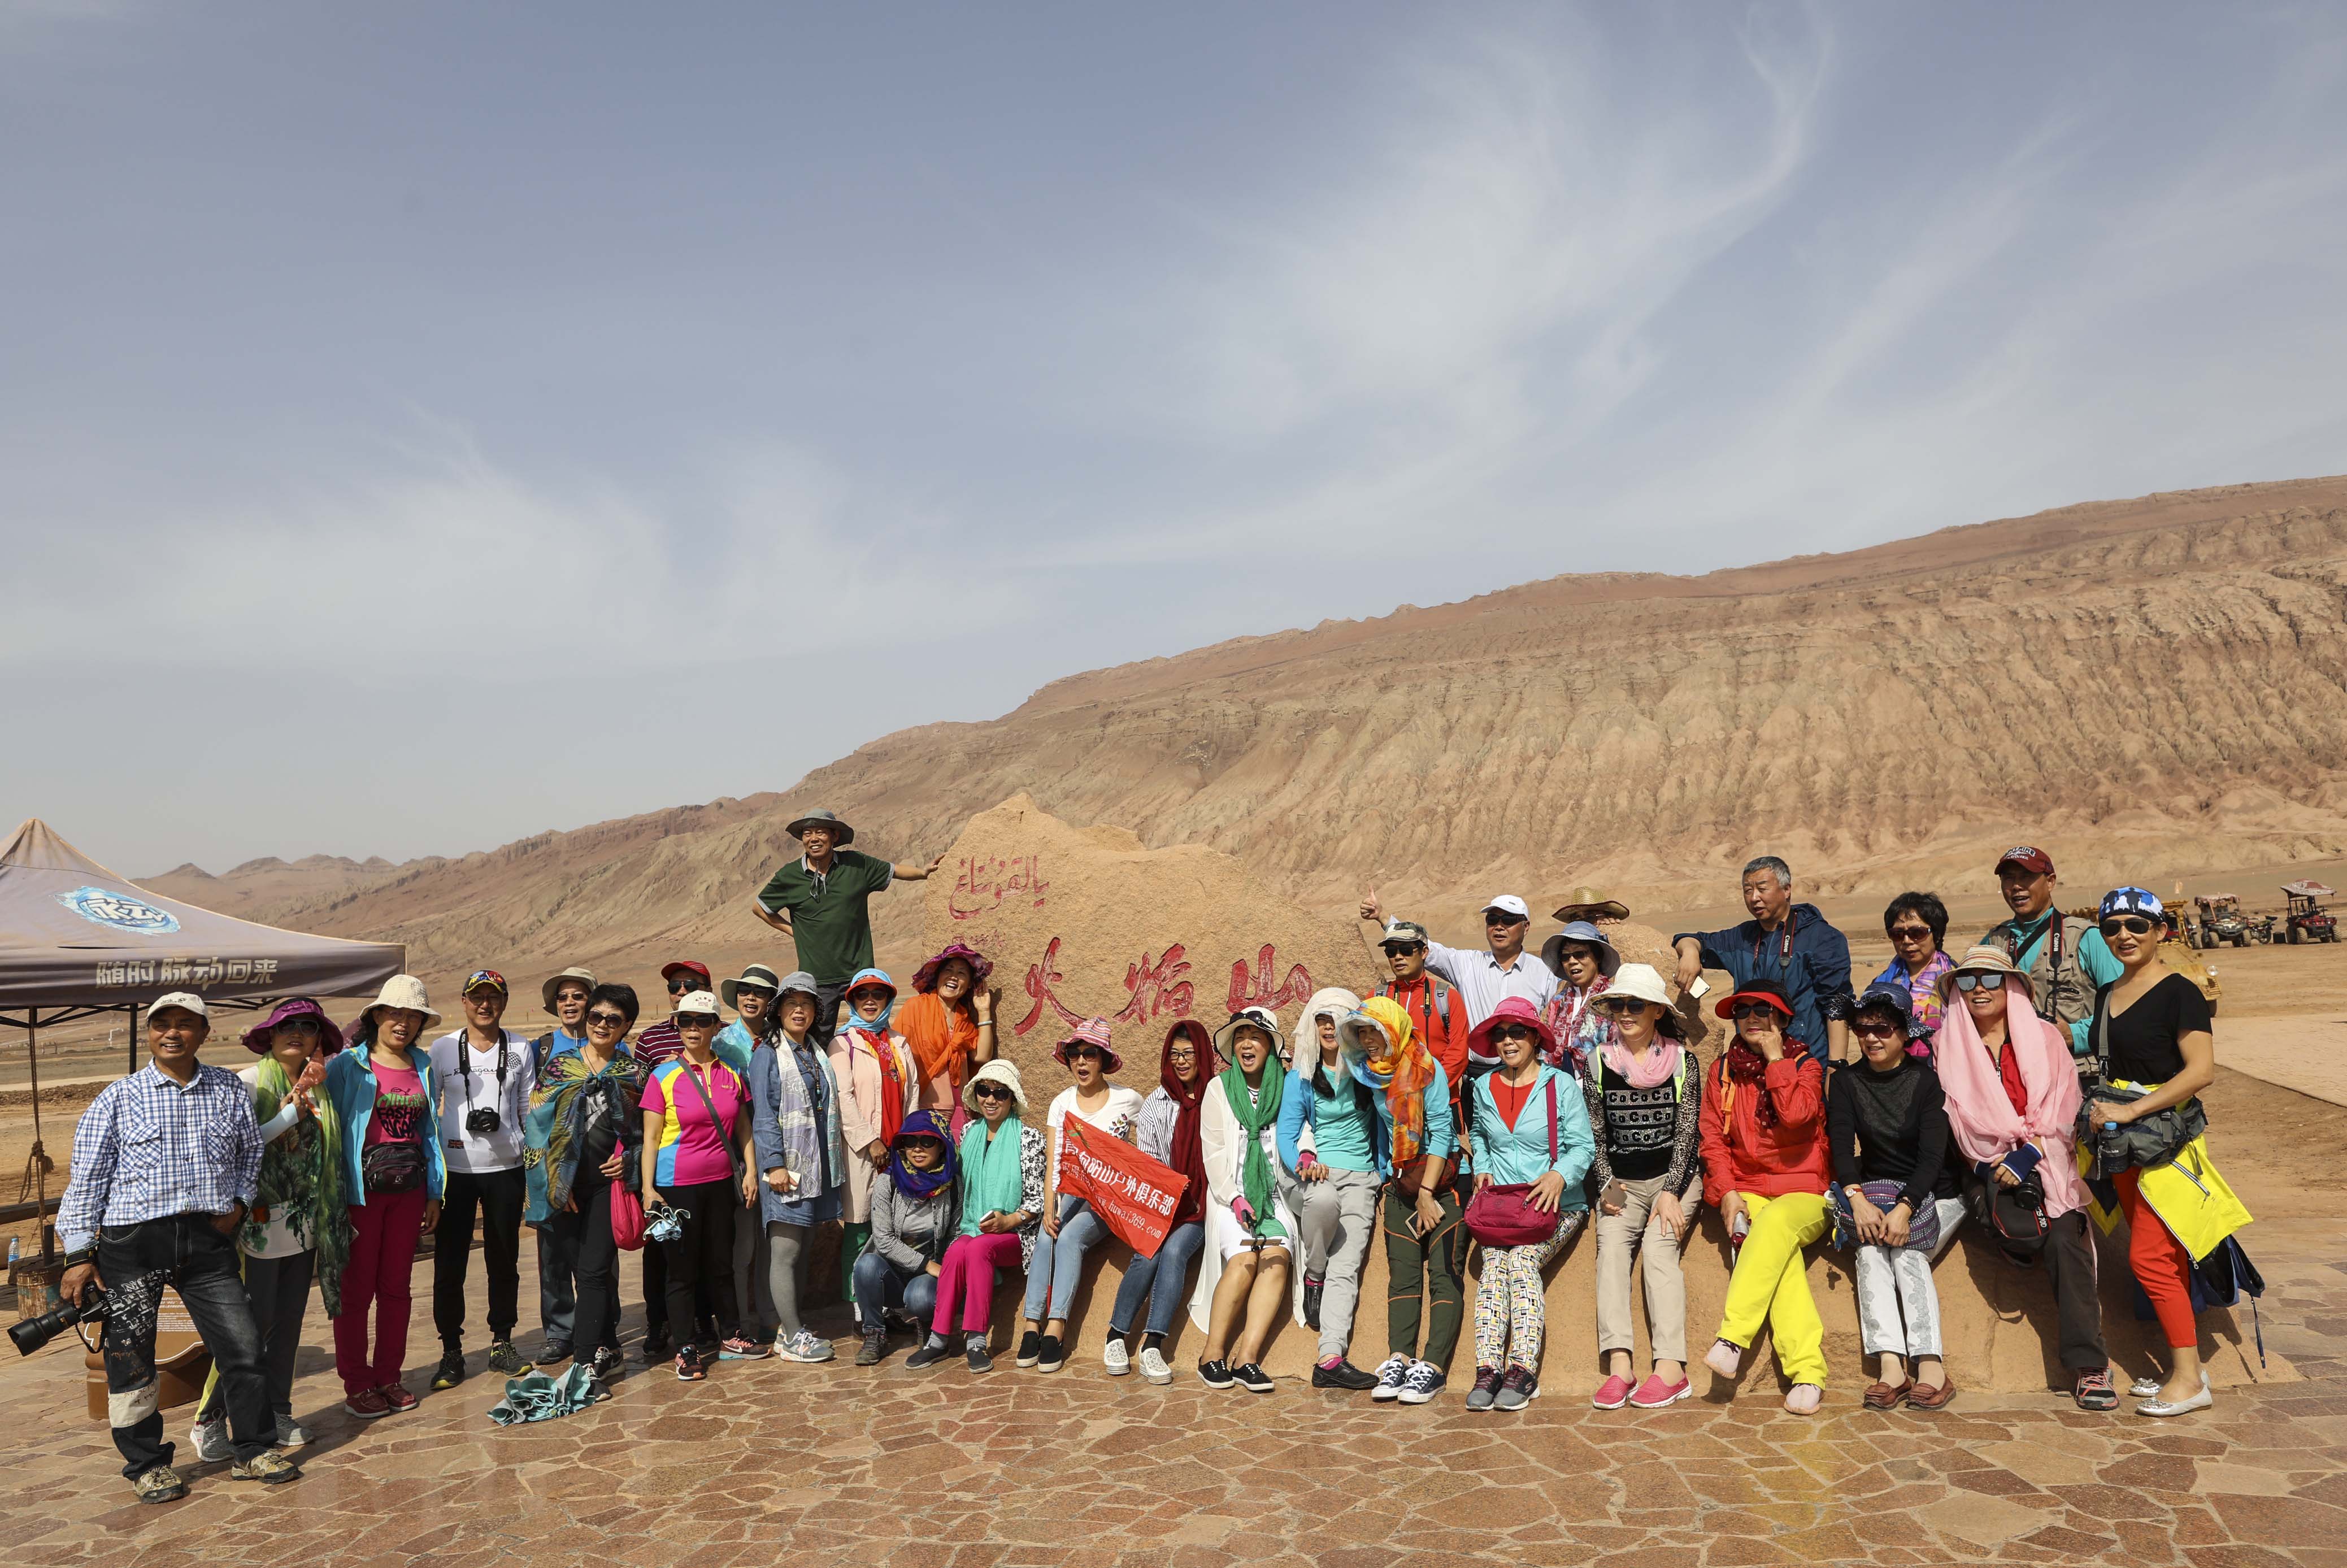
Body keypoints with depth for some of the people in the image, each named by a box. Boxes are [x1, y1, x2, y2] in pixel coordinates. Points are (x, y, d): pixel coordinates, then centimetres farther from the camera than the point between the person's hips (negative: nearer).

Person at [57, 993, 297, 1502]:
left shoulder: (229, 1089, 8)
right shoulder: (118, 1098, 1)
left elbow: (251, 1150, 20)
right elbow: (86, 1177, 1)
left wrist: (239, 1202, 5)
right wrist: (79, 1254, -3)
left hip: (207, 1237, 2)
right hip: (132, 1242, -2)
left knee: (243, 1346, 2)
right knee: (131, 1357, 5)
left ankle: (253, 1450, 18)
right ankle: (146, 1464, 23)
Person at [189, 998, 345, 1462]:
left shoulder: (317, 1089, 10)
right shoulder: (249, 1084, -7)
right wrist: (291, 1114, -18)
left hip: (304, 1226, 6)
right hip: (260, 1223, -6)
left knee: (289, 1323, 12)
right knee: (252, 1325, -4)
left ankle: (277, 1413, 22)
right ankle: (209, 1422, 9)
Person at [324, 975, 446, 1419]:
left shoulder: (422, 1065, 9)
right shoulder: (348, 1065, -5)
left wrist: (434, 1193, 10)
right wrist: (336, 1199, -12)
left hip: (408, 1189, 4)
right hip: (362, 1190, -4)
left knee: (396, 1287, 10)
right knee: (356, 1290, 3)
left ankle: (388, 1376, 22)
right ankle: (357, 1385, 15)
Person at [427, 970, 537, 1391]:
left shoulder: (521, 1049, 4)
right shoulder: (442, 1049, 1)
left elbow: (529, 1111, 8)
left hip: (506, 1169, 1)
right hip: (456, 1170, -1)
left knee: (504, 1262, 10)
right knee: (449, 1265, 1)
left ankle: (502, 1344, 23)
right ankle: (452, 1352, 14)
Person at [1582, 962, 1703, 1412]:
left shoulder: (1682, 1060, 2)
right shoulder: (1599, 1063, 6)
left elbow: (1687, 1131, -3)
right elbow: (1595, 1133, 5)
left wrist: (1671, 1193, -13)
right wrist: (1607, 1186, -9)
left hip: (1675, 1177, -2)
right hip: (1622, 1183, 2)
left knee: (1658, 1245, -25)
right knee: (1612, 1244, -23)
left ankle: (1670, 1367, -29)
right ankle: (1619, 1364, -31)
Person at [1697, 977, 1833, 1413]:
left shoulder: (1806, 1066, 6)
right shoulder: (1722, 1071, 14)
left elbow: (1797, 1114, -16)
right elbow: (1712, 1138, 8)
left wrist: (1775, 1058, -7)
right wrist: (1726, 1191, -6)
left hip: (1803, 1193, -1)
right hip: (1747, 1192, 1)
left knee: (1776, 1222, -35)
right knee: (1779, 1249, -30)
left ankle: (1732, 1339, -39)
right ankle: (1808, 1373, -35)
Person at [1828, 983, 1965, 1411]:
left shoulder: (1926, 1079, -9)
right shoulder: (1846, 1082, 1)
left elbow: (1933, 1154, -17)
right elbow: (1841, 1147, -10)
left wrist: (1904, 1209, -31)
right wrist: (1858, 1199, -28)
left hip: (1935, 1194, -2)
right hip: (1875, 1190, 2)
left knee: (1905, 1248, -28)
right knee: (1869, 1243, -27)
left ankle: (1931, 1367, -29)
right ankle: (1891, 1366, -33)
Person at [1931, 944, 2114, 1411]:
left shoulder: (2045, 1037, 9)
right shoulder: (1947, 1046, 10)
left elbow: (2060, 1113, -1)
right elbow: (1950, 1119, 3)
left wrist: (2028, 1155, -15)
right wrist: (1986, 1165, -12)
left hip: (2044, 1162, -1)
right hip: (1985, 1167, 1)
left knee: (2065, 1239, -25)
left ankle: (2088, 1367, -22)